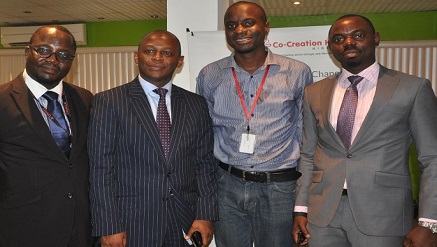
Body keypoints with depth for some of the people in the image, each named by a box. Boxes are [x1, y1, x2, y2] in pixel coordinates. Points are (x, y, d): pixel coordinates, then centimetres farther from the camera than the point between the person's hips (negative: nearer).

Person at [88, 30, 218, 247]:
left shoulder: (196, 104, 5)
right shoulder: (109, 102, -4)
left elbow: (205, 163, 5)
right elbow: (101, 168, -7)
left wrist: (206, 215, -1)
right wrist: (109, 228, -10)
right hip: (131, 224, -3)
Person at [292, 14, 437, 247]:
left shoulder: (413, 88, -2)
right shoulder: (314, 93, 7)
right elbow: (308, 155, 9)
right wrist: (301, 208, 5)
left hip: (382, 216, -2)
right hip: (322, 214, 3)